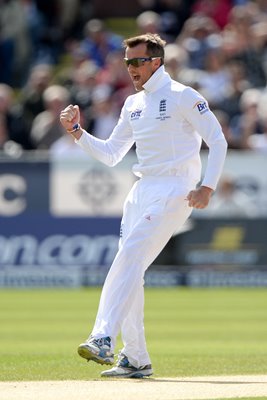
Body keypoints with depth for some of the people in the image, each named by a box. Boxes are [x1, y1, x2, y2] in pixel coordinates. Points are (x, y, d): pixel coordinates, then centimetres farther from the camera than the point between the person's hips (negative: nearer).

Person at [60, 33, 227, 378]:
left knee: (130, 257, -22)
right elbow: (110, 155, 20)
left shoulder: (182, 97, -5)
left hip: (174, 190, -8)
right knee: (129, 268, 4)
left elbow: (217, 141, -6)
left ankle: (103, 340, -31)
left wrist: (208, 186, -17)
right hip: (141, 191, 8)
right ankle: (135, 359, 9)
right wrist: (76, 131, 6)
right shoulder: (133, 104, 18)